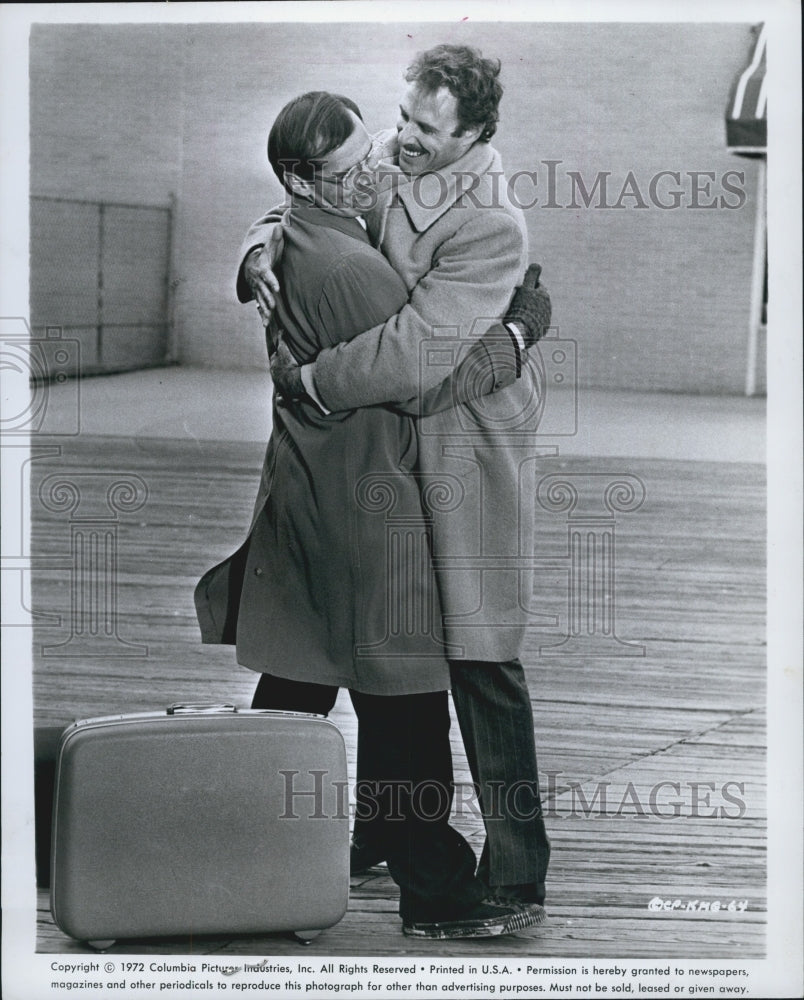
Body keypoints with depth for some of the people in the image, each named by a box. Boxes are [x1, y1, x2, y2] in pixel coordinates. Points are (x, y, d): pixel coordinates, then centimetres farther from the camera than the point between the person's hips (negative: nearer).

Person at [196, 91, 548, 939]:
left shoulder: (284, 241, 8)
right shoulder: (350, 268, -22)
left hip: (300, 481, 10)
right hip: (362, 495, -10)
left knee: (297, 675, 17)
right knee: (401, 700, -4)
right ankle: (435, 893, 2)